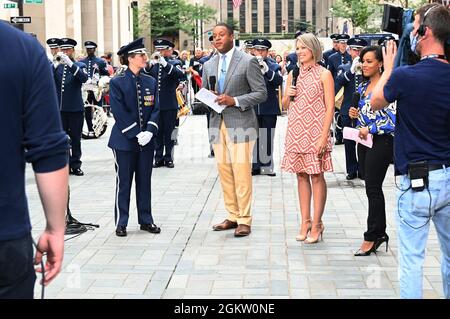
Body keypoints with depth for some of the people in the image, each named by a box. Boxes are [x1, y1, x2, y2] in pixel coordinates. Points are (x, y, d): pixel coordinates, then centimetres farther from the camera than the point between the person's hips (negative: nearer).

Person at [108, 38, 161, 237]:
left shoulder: (151, 82, 8)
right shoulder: (117, 82, -6)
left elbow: (155, 109, 4)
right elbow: (119, 112, -12)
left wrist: (149, 131, -11)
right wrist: (136, 134, -17)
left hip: (146, 140, 4)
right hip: (124, 140, -4)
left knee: (145, 181, 11)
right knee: (123, 182, 3)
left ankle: (146, 220, 20)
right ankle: (121, 223, 12)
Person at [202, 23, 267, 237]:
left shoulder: (248, 62, -2)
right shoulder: (209, 65, 15)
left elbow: (261, 93, -4)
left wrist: (235, 100, -16)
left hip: (240, 125, -5)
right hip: (218, 124, 6)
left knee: (241, 173, -7)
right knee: (224, 172, 6)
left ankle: (244, 220, 0)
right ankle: (232, 216, 15)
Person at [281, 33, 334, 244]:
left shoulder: (323, 74, -3)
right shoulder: (293, 74, 12)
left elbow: (330, 108, -7)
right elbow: (285, 106, 19)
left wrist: (324, 136, -14)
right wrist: (287, 96, -4)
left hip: (315, 132, -5)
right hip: (295, 131, 5)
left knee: (316, 176, -2)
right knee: (301, 176, 8)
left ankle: (316, 225, 4)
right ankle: (305, 222, 15)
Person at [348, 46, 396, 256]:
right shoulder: (362, 87, 13)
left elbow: (393, 118, -18)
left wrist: (370, 129, -16)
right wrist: (356, 114, 4)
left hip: (381, 142, -8)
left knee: (373, 188, -4)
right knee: (371, 188, 10)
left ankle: (372, 237, 4)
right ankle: (380, 233, 19)